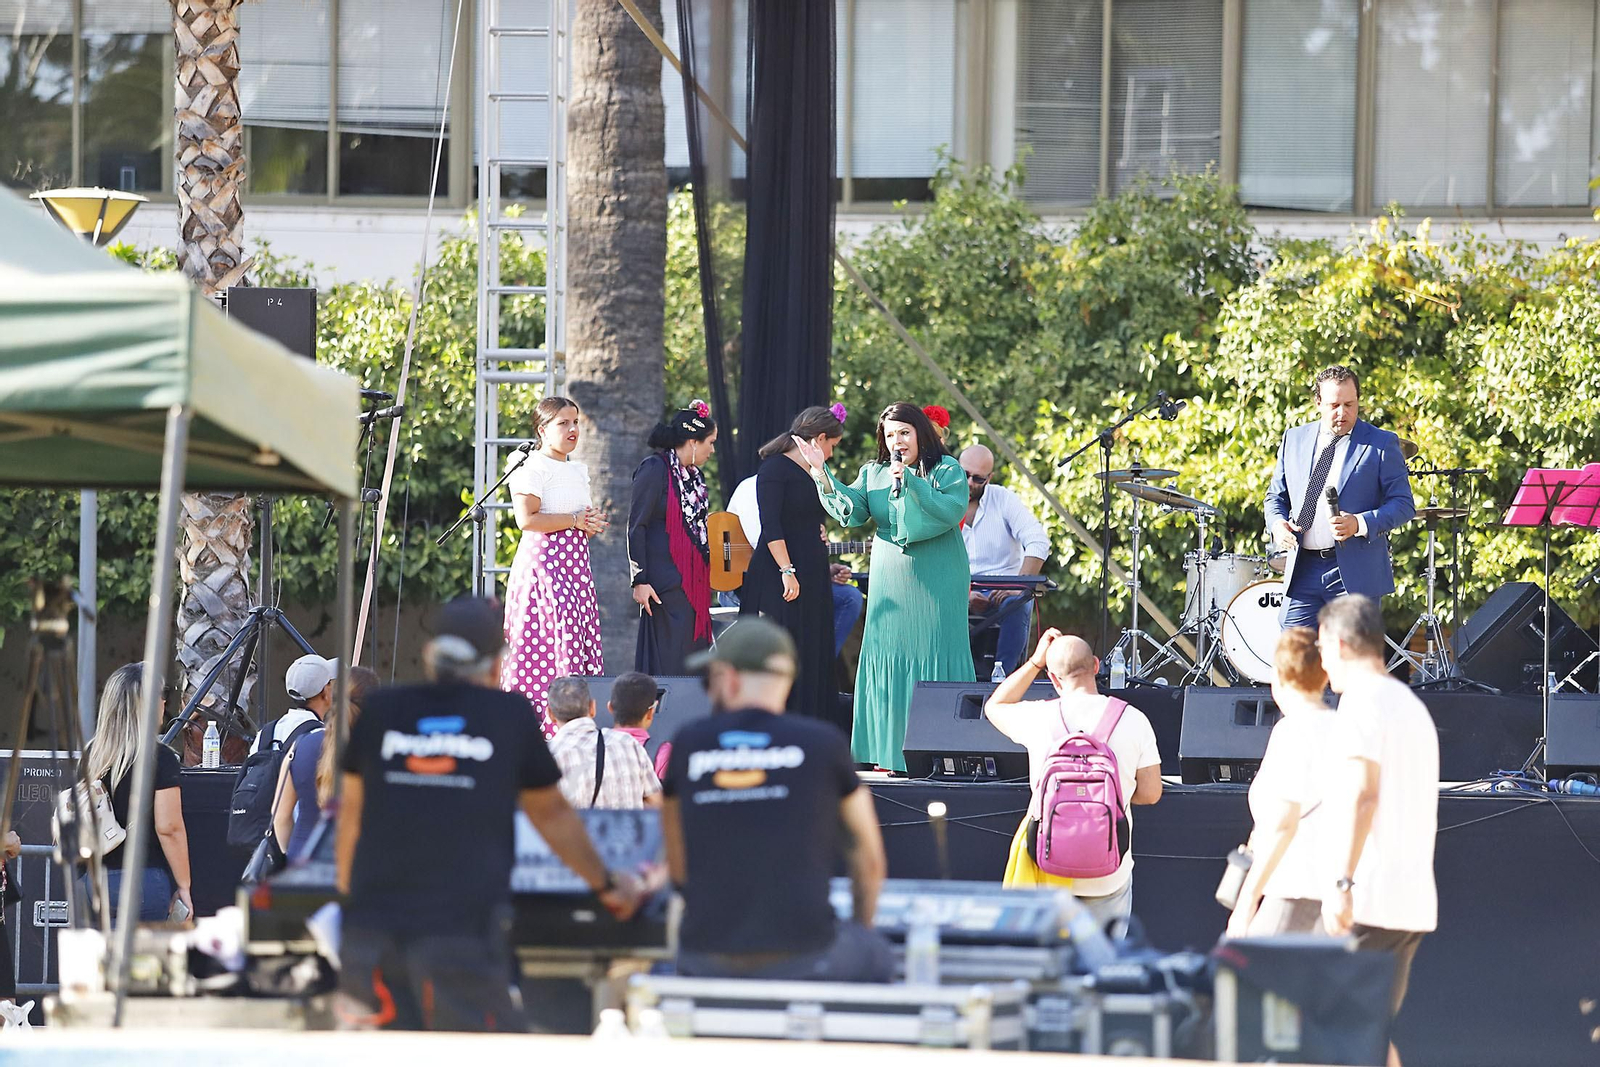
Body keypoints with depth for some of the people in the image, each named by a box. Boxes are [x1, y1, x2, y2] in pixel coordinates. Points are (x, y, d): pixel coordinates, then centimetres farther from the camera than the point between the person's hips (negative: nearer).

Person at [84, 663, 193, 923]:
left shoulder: (91, 755, 8)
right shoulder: (160, 758, -8)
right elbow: (169, 828, -11)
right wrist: (183, 886, -6)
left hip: (91, 881, 5)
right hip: (145, 880, -5)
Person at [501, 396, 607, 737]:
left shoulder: (577, 471, 19)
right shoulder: (533, 468, -7)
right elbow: (526, 519, -19)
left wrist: (592, 523, 7)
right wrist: (574, 520, -12)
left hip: (575, 567, 8)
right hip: (544, 564, -8)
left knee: (579, 641, 1)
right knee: (552, 642, -14)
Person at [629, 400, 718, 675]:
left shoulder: (693, 474, 15)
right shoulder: (655, 469, -10)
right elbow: (636, 527, -12)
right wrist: (639, 581, -16)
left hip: (695, 583, 9)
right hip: (666, 585, -9)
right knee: (667, 663, -8)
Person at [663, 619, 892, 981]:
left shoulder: (686, 745, 3)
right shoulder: (823, 744, -1)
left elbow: (678, 867, 12)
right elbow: (869, 860, 10)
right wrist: (860, 930, 27)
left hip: (705, 962, 2)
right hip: (804, 958, -2)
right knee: (877, 957, 29)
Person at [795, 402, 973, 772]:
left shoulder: (947, 470, -1)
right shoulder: (873, 474, 11)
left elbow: (951, 510, -16)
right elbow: (851, 512, -1)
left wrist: (910, 481, -21)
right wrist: (822, 475, -11)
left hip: (936, 584, -4)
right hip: (890, 584, 4)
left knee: (935, 658, -5)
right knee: (889, 660, 2)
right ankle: (890, 754, 8)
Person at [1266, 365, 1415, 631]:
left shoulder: (1381, 444, 1)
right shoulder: (1294, 440, 13)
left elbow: (1403, 504, -2)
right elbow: (1276, 495, 21)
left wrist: (1360, 524, -18)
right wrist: (1277, 523, -3)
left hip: (1356, 572, -3)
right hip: (1303, 569, 3)